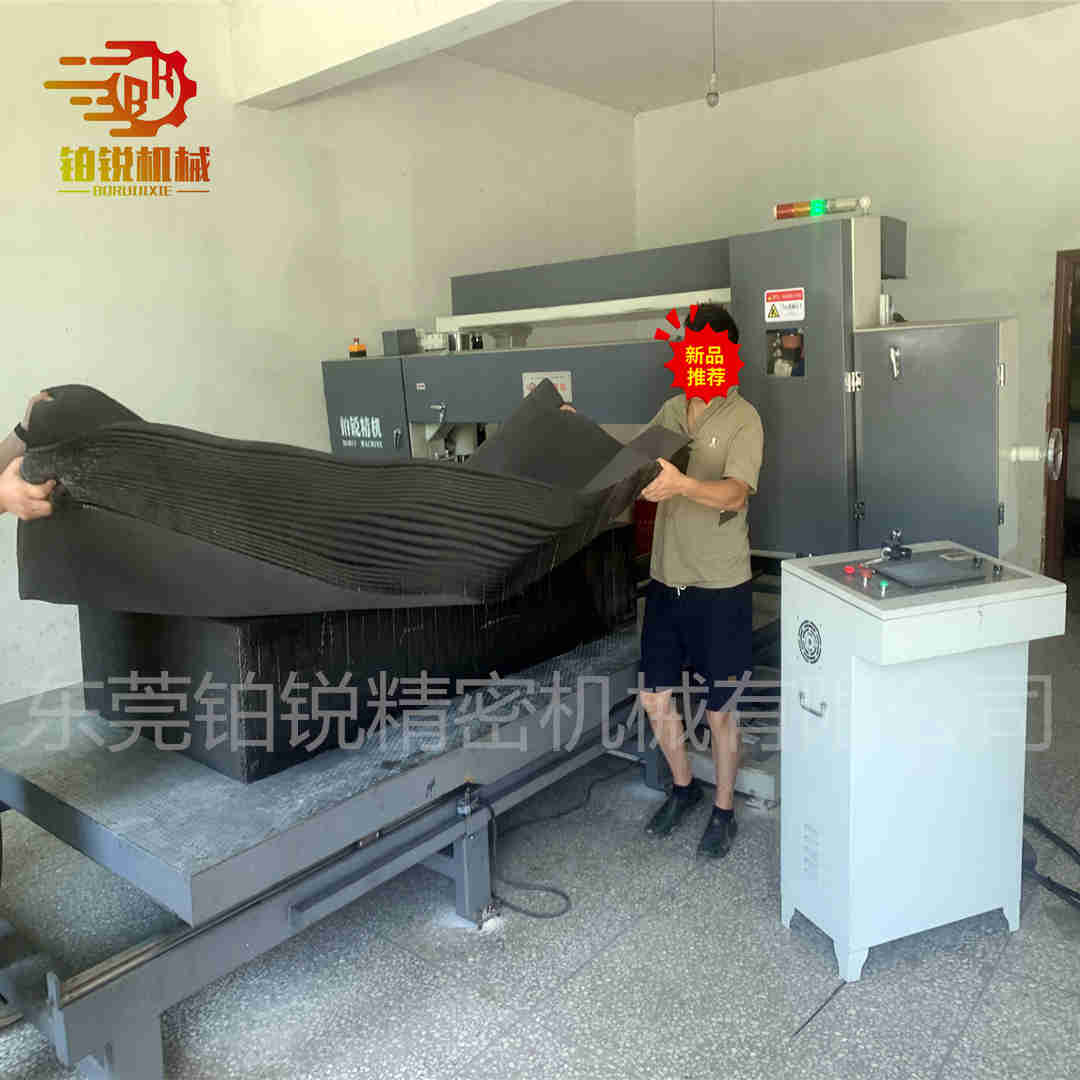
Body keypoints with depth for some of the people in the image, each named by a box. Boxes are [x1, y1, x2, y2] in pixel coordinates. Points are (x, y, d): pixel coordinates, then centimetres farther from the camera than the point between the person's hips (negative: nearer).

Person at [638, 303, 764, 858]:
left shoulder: (743, 419, -11)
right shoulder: (670, 410, 8)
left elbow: (735, 494, -24)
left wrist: (682, 485, -42)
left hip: (719, 586, -6)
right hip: (666, 577, 6)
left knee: (718, 709, 7)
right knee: (655, 696, 13)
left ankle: (723, 810, 28)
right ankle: (683, 786, 37)